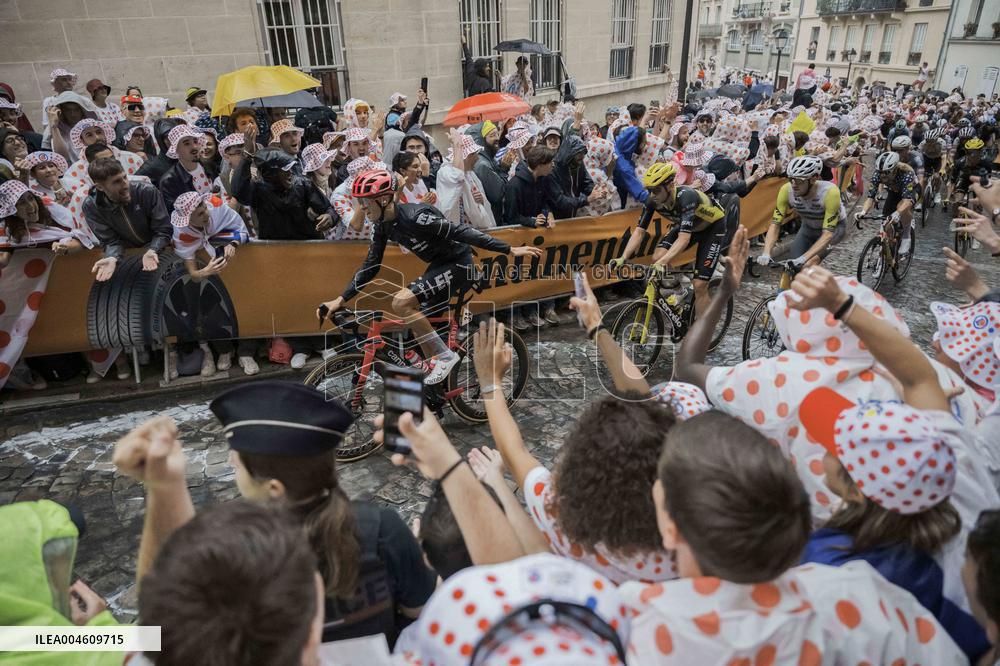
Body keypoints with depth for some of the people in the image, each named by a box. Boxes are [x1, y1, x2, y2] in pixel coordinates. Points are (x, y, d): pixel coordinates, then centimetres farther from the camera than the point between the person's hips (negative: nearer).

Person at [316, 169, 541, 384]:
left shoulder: (414, 216, -27)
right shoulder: (384, 226, 0)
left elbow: (462, 232, -27)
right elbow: (370, 267, 7)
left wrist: (510, 250, -26)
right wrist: (341, 299, 1)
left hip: (457, 263, -9)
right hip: (439, 265, 9)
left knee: (401, 302, -22)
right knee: (420, 323, 10)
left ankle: (444, 355, -10)